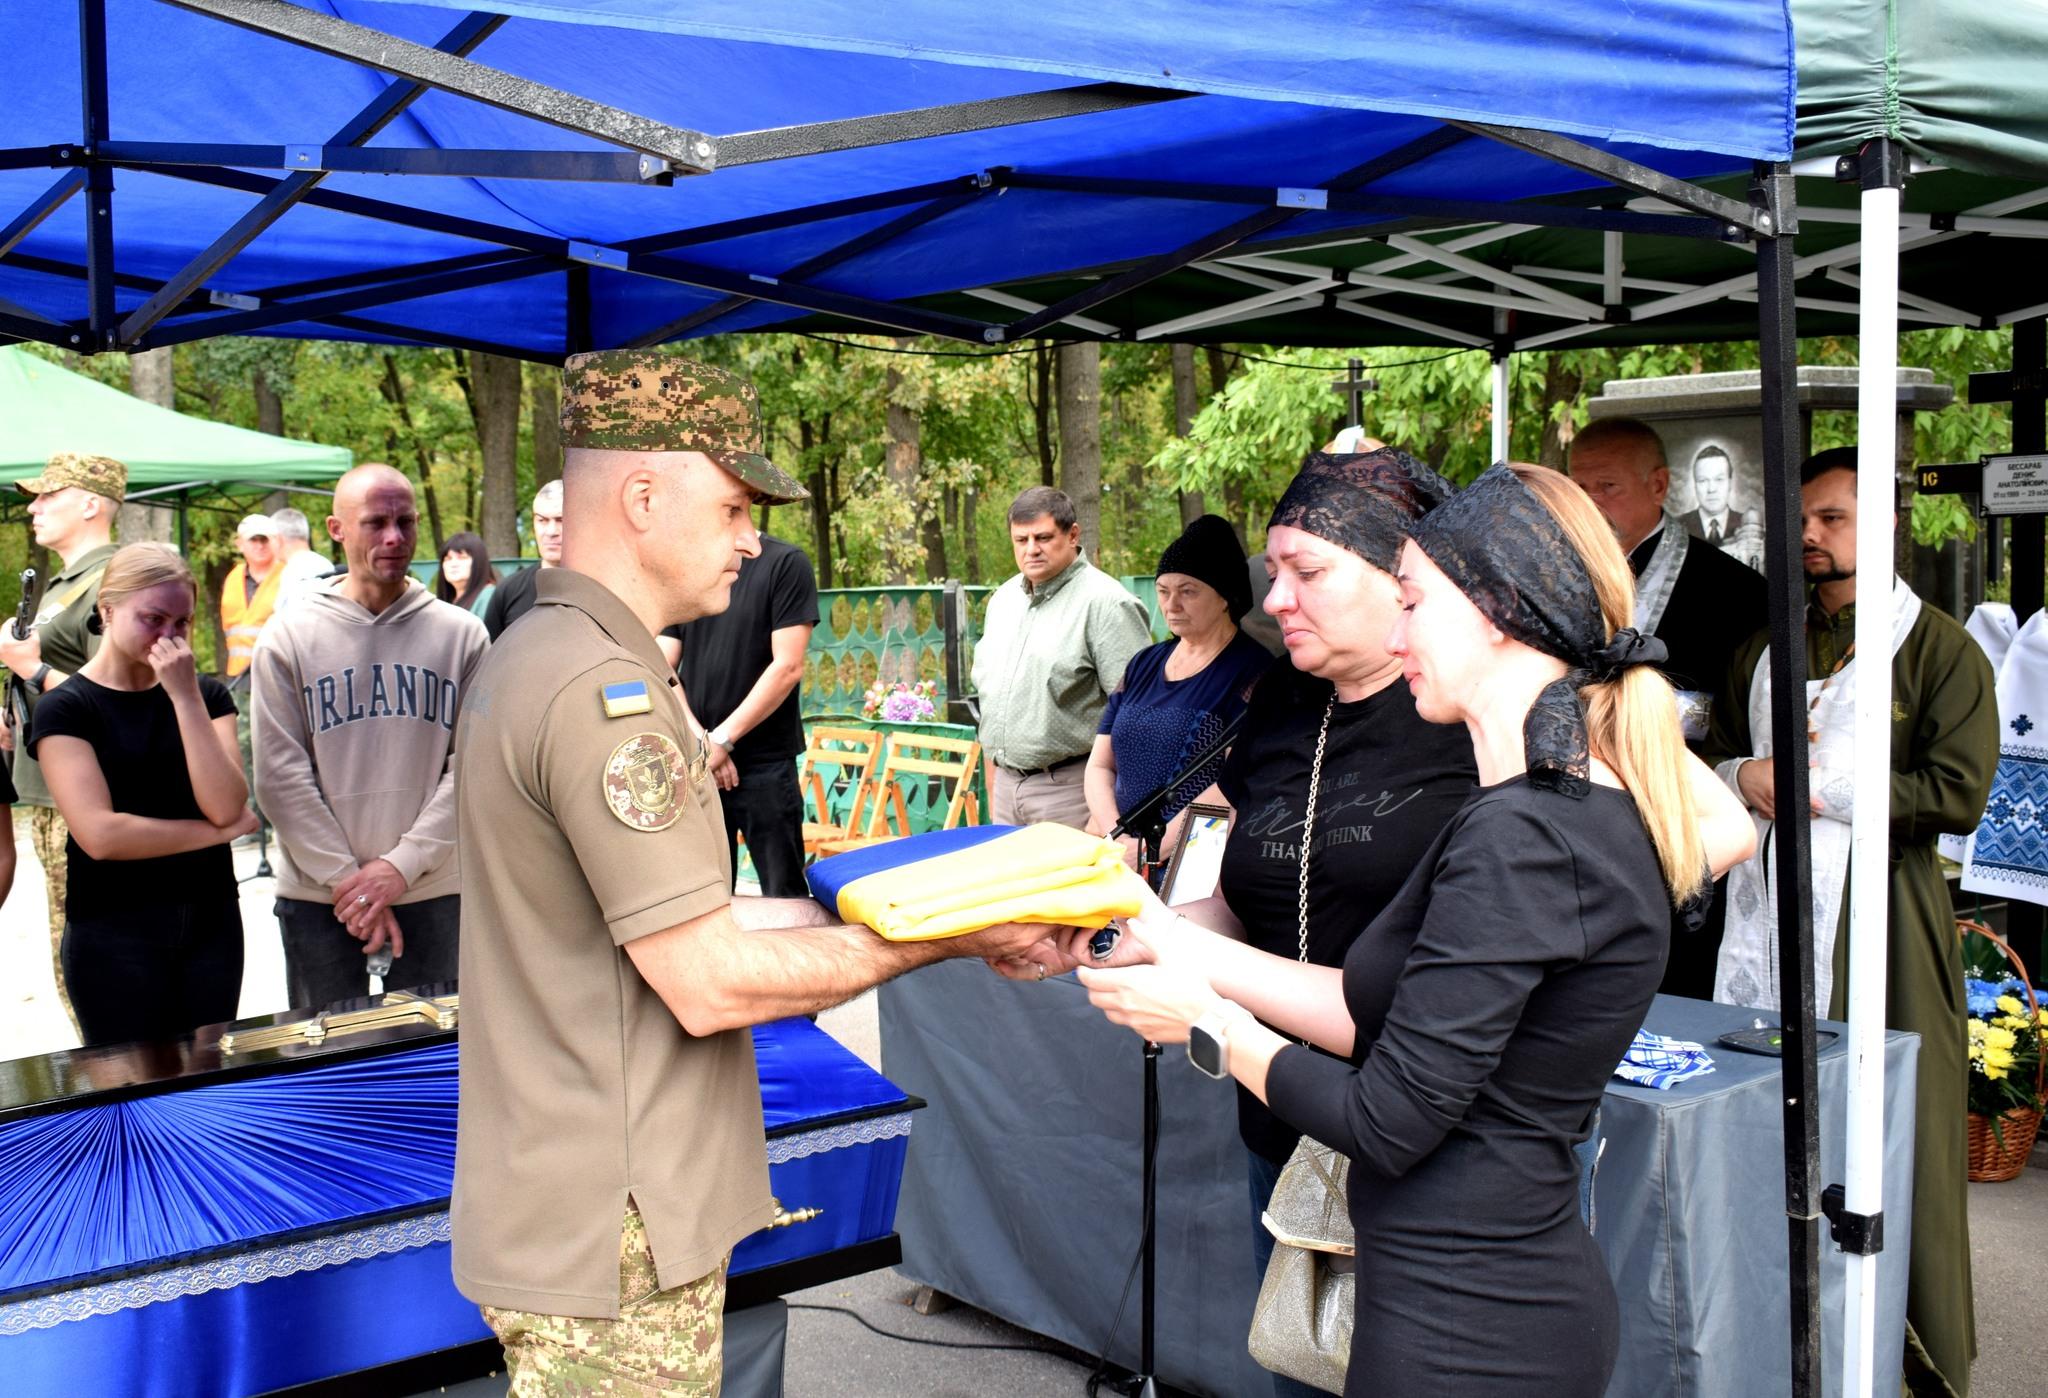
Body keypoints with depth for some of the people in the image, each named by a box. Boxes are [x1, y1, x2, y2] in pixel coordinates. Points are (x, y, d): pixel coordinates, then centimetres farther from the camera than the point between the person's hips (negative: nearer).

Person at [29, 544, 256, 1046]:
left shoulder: (206, 694, 7)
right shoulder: (66, 708, -5)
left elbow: (225, 806, -10)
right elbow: (100, 835, -16)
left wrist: (185, 696, -14)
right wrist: (219, 831, -8)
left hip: (210, 917, 4)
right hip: (113, 932, -3)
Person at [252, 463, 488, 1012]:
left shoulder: (461, 634, 3)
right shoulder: (288, 638, 1)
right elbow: (280, 776, -4)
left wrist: (402, 865, -13)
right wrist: (347, 878, -11)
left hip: (434, 893, 1)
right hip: (317, 900, 0)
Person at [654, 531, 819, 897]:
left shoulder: (785, 563, -4)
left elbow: (788, 667, -10)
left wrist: (722, 739, -12)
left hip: (764, 764, -4)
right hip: (694, 765, 4)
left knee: (785, 896, -1)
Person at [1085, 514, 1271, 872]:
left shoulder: (1251, 669, -3)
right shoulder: (1143, 665, 16)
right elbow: (1099, 765, 15)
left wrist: (1153, 849, -15)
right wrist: (1116, 838, -3)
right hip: (1119, 853, 6)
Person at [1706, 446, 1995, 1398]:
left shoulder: (1941, 649, 0)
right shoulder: (1763, 652, 18)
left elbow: (1958, 793, -10)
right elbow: (1711, 761, 24)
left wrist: (1819, 787, -10)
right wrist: (1747, 777, 1)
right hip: (1767, 914, 5)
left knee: (1898, 1139, -2)